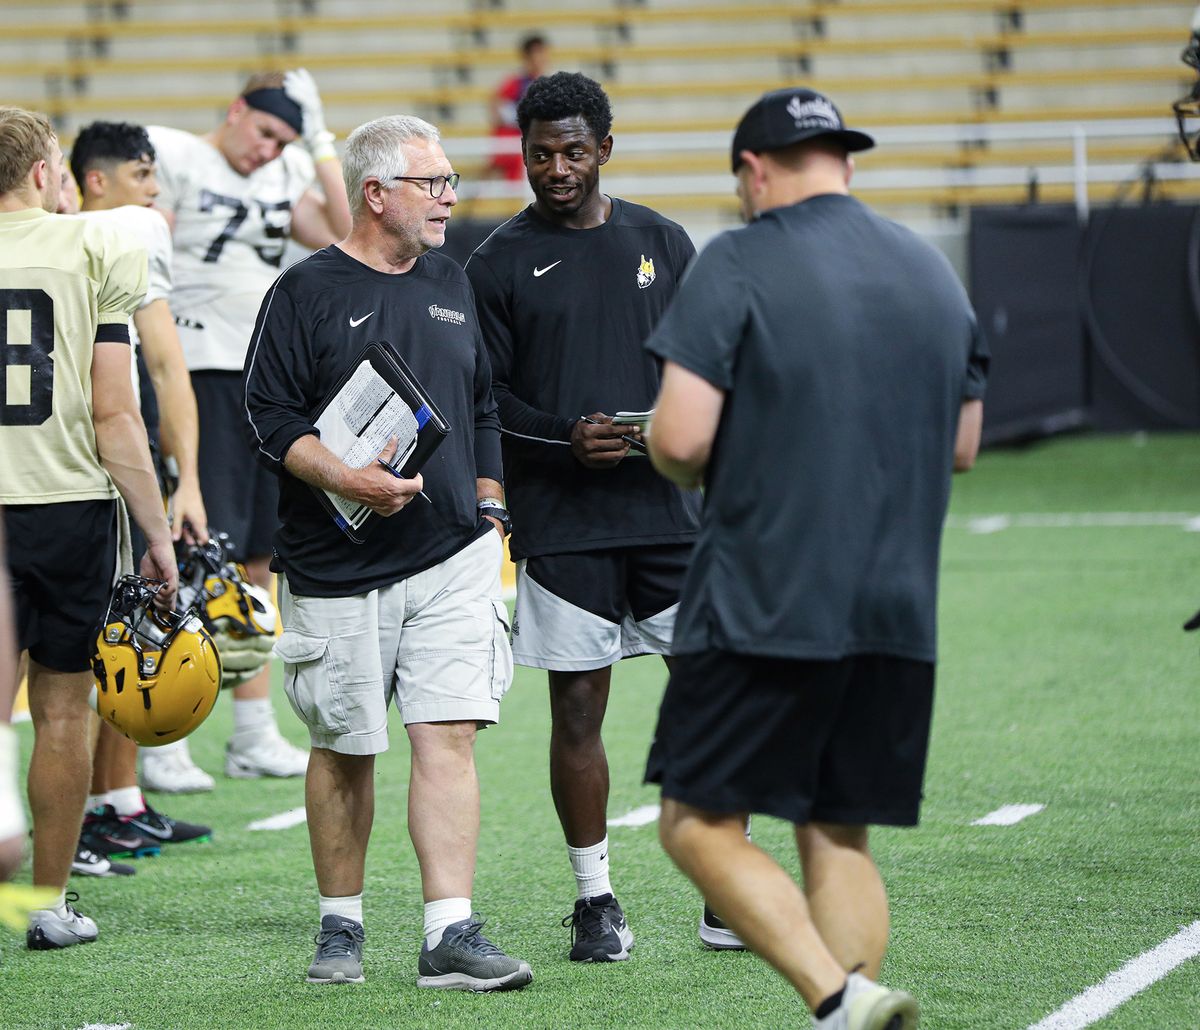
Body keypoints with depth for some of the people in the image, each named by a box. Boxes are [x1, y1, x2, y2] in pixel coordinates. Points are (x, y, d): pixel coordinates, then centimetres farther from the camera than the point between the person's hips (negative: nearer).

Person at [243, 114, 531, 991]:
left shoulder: (451, 285, 13)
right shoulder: (307, 292, -3)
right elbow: (269, 415, -7)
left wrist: (489, 509, 14)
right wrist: (343, 478, -21)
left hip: (453, 557, 4)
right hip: (340, 568, -3)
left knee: (449, 738, -6)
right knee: (345, 750, 5)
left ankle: (451, 935, -8)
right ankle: (341, 927, 21)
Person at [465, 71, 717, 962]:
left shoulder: (661, 243, 11)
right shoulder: (501, 262, 2)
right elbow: (485, 396, 1)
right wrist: (564, 439, -16)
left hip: (668, 510, 2)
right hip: (561, 526, -2)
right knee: (577, 710, 0)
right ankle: (595, 901, 11)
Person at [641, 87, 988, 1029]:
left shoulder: (740, 265, -7)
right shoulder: (934, 271, 12)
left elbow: (680, 440, -14)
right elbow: (963, 447, 20)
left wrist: (690, 468, 8)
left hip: (764, 607, -6)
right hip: (898, 615, 6)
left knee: (700, 826, -1)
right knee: (840, 839, 11)